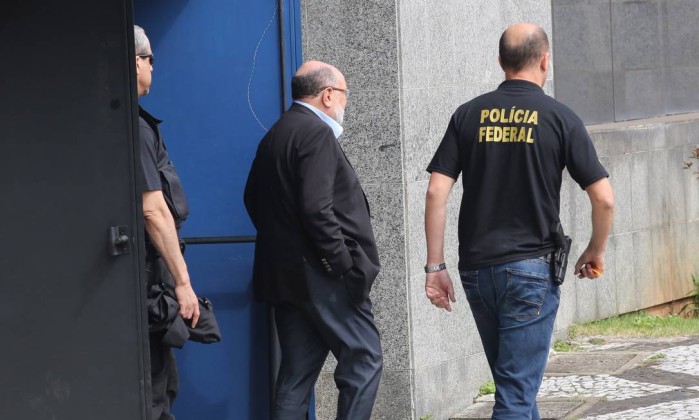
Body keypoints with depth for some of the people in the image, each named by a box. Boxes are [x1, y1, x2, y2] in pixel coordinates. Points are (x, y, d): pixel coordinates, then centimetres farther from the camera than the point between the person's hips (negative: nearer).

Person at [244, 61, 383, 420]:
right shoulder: (317, 133, -13)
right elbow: (317, 209, -22)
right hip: (321, 277, -9)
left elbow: (254, 199, 20)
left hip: (284, 276, 9)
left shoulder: (275, 135, 15)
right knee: (364, 361, -2)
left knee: (297, 375, 10)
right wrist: (345, 265, -17)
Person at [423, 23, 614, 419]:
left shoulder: (469, 115, 5)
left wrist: (435, 266, 2)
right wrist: (596, 252, 11)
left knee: (513, 378, 20)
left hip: (476, 268, 4)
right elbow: (604, 198, -6)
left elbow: (436, 191, -2)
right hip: (530, 268, -4)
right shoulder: (560, 118, -3)